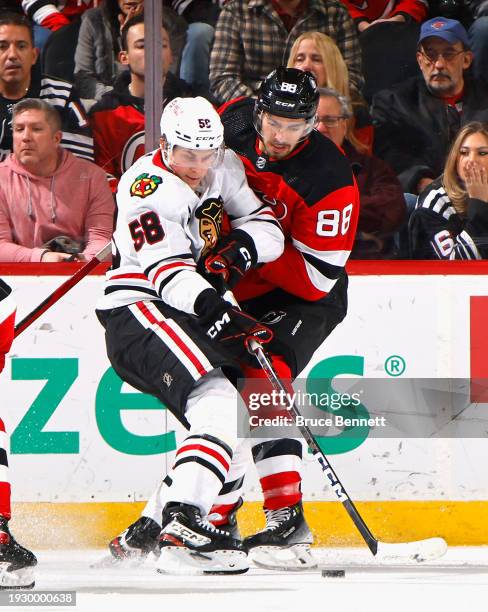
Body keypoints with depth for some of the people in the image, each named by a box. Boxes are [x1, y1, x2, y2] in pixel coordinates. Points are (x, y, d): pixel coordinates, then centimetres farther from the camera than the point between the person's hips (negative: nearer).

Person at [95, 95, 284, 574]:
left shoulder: (224, 167, 7)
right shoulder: (148, 187, -18)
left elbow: (268, 229, 5)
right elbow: (169, 272, -28)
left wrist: (242, 250, -18)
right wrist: (220, 314, -42)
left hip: (194, 312, 10)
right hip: (138, 309, -10)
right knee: (217, 405, -27)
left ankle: (149, 530, 15)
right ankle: (183, 528, -40)